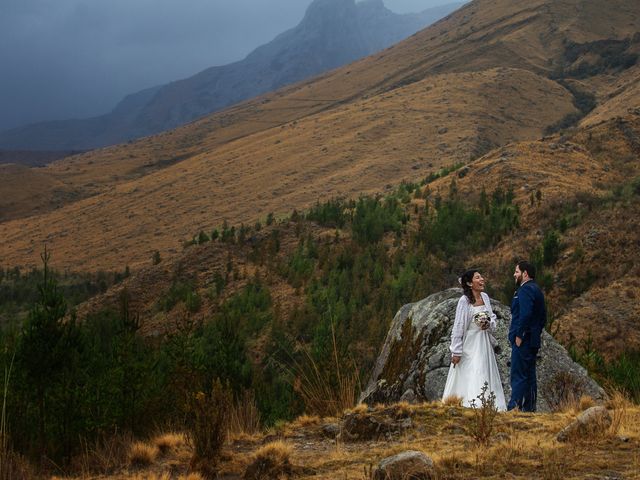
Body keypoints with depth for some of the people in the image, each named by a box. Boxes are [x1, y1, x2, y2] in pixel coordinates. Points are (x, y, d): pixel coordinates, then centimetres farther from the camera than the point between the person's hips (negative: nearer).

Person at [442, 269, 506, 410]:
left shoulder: (485, 297, 3)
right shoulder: (464, 301, -15)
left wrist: (489, 324, -7)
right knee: (470, 380, -8)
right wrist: (456, 352, -13)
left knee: (486, 377, 8)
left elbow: (492, 316, 18)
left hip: (484, 344, 6)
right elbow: (458, 327, -13)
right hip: (470, 345, -6)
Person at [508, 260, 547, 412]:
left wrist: (519, 336, -20)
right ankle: (529, 408, 16)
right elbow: (543, 317, 23)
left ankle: (514, 408, -13)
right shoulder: (536, 290, 19)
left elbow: (525, 314, -25)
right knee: (530, 376, 12)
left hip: (522, 341, -10)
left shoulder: (525, 290, -13)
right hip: (533, 341, 10)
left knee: (518, 376, -11)